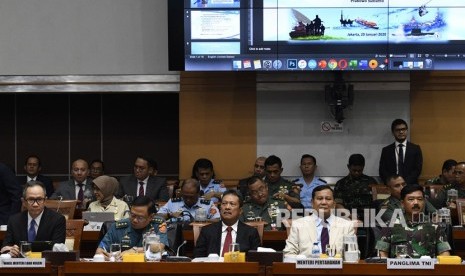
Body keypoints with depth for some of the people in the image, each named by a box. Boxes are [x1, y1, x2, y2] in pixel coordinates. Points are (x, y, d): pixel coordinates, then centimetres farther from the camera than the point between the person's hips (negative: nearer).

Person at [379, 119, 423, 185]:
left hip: (410, 186, -1)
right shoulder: (386, 150, 11)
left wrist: (405, 183, -11)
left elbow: (417, 169, 2)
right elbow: (382, 171, 6)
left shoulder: (415, 149, 10)